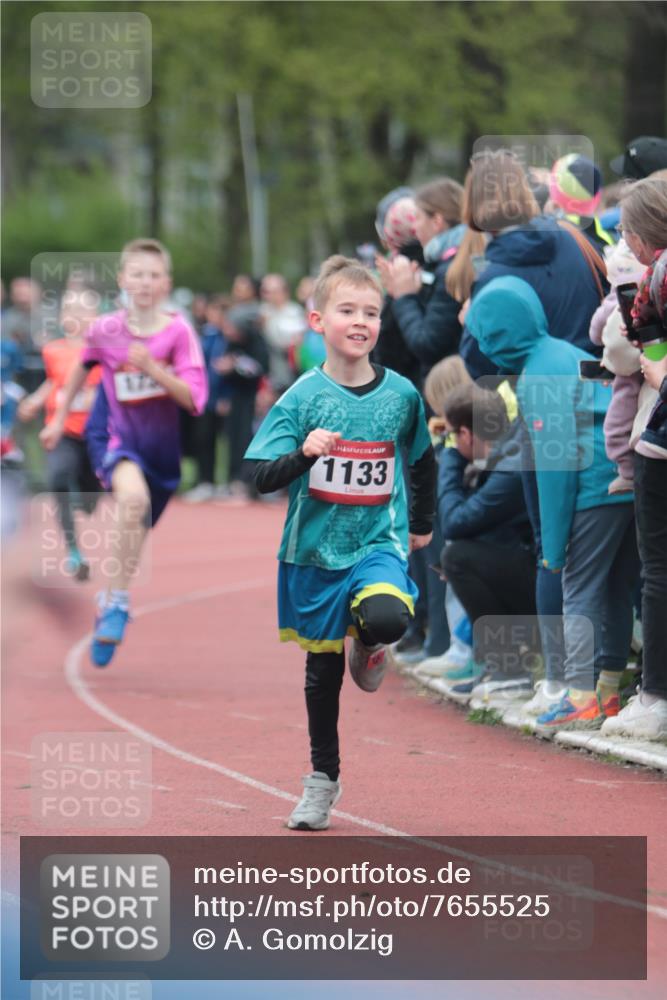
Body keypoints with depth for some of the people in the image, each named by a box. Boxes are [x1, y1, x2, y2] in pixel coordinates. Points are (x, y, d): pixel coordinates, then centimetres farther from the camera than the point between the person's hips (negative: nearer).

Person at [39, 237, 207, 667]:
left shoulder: (179, 332, -10)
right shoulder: (105, 330, -6)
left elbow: (195, 399, -17)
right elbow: (82, 368, 16)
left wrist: (152, 369, -29)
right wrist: (60, 418, 21)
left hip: (167, 447, 2)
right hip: (124, 442, -2)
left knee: (132, 537, 12)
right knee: (134, 497, -33)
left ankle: (112, 602, 38)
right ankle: (118, 602, -23)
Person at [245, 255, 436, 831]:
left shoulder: (400, 394, -2)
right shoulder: (304, 397, -7)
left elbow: (423, 461, 17)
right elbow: (263, 478, -12)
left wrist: (423, 523, 22)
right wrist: (304, 452, -30)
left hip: (378, 544, 0)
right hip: (315, 547, 0)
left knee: (388, 618, -31)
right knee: (322, 670, 10)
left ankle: (367, 644, 7)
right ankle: (322, 781, 27)